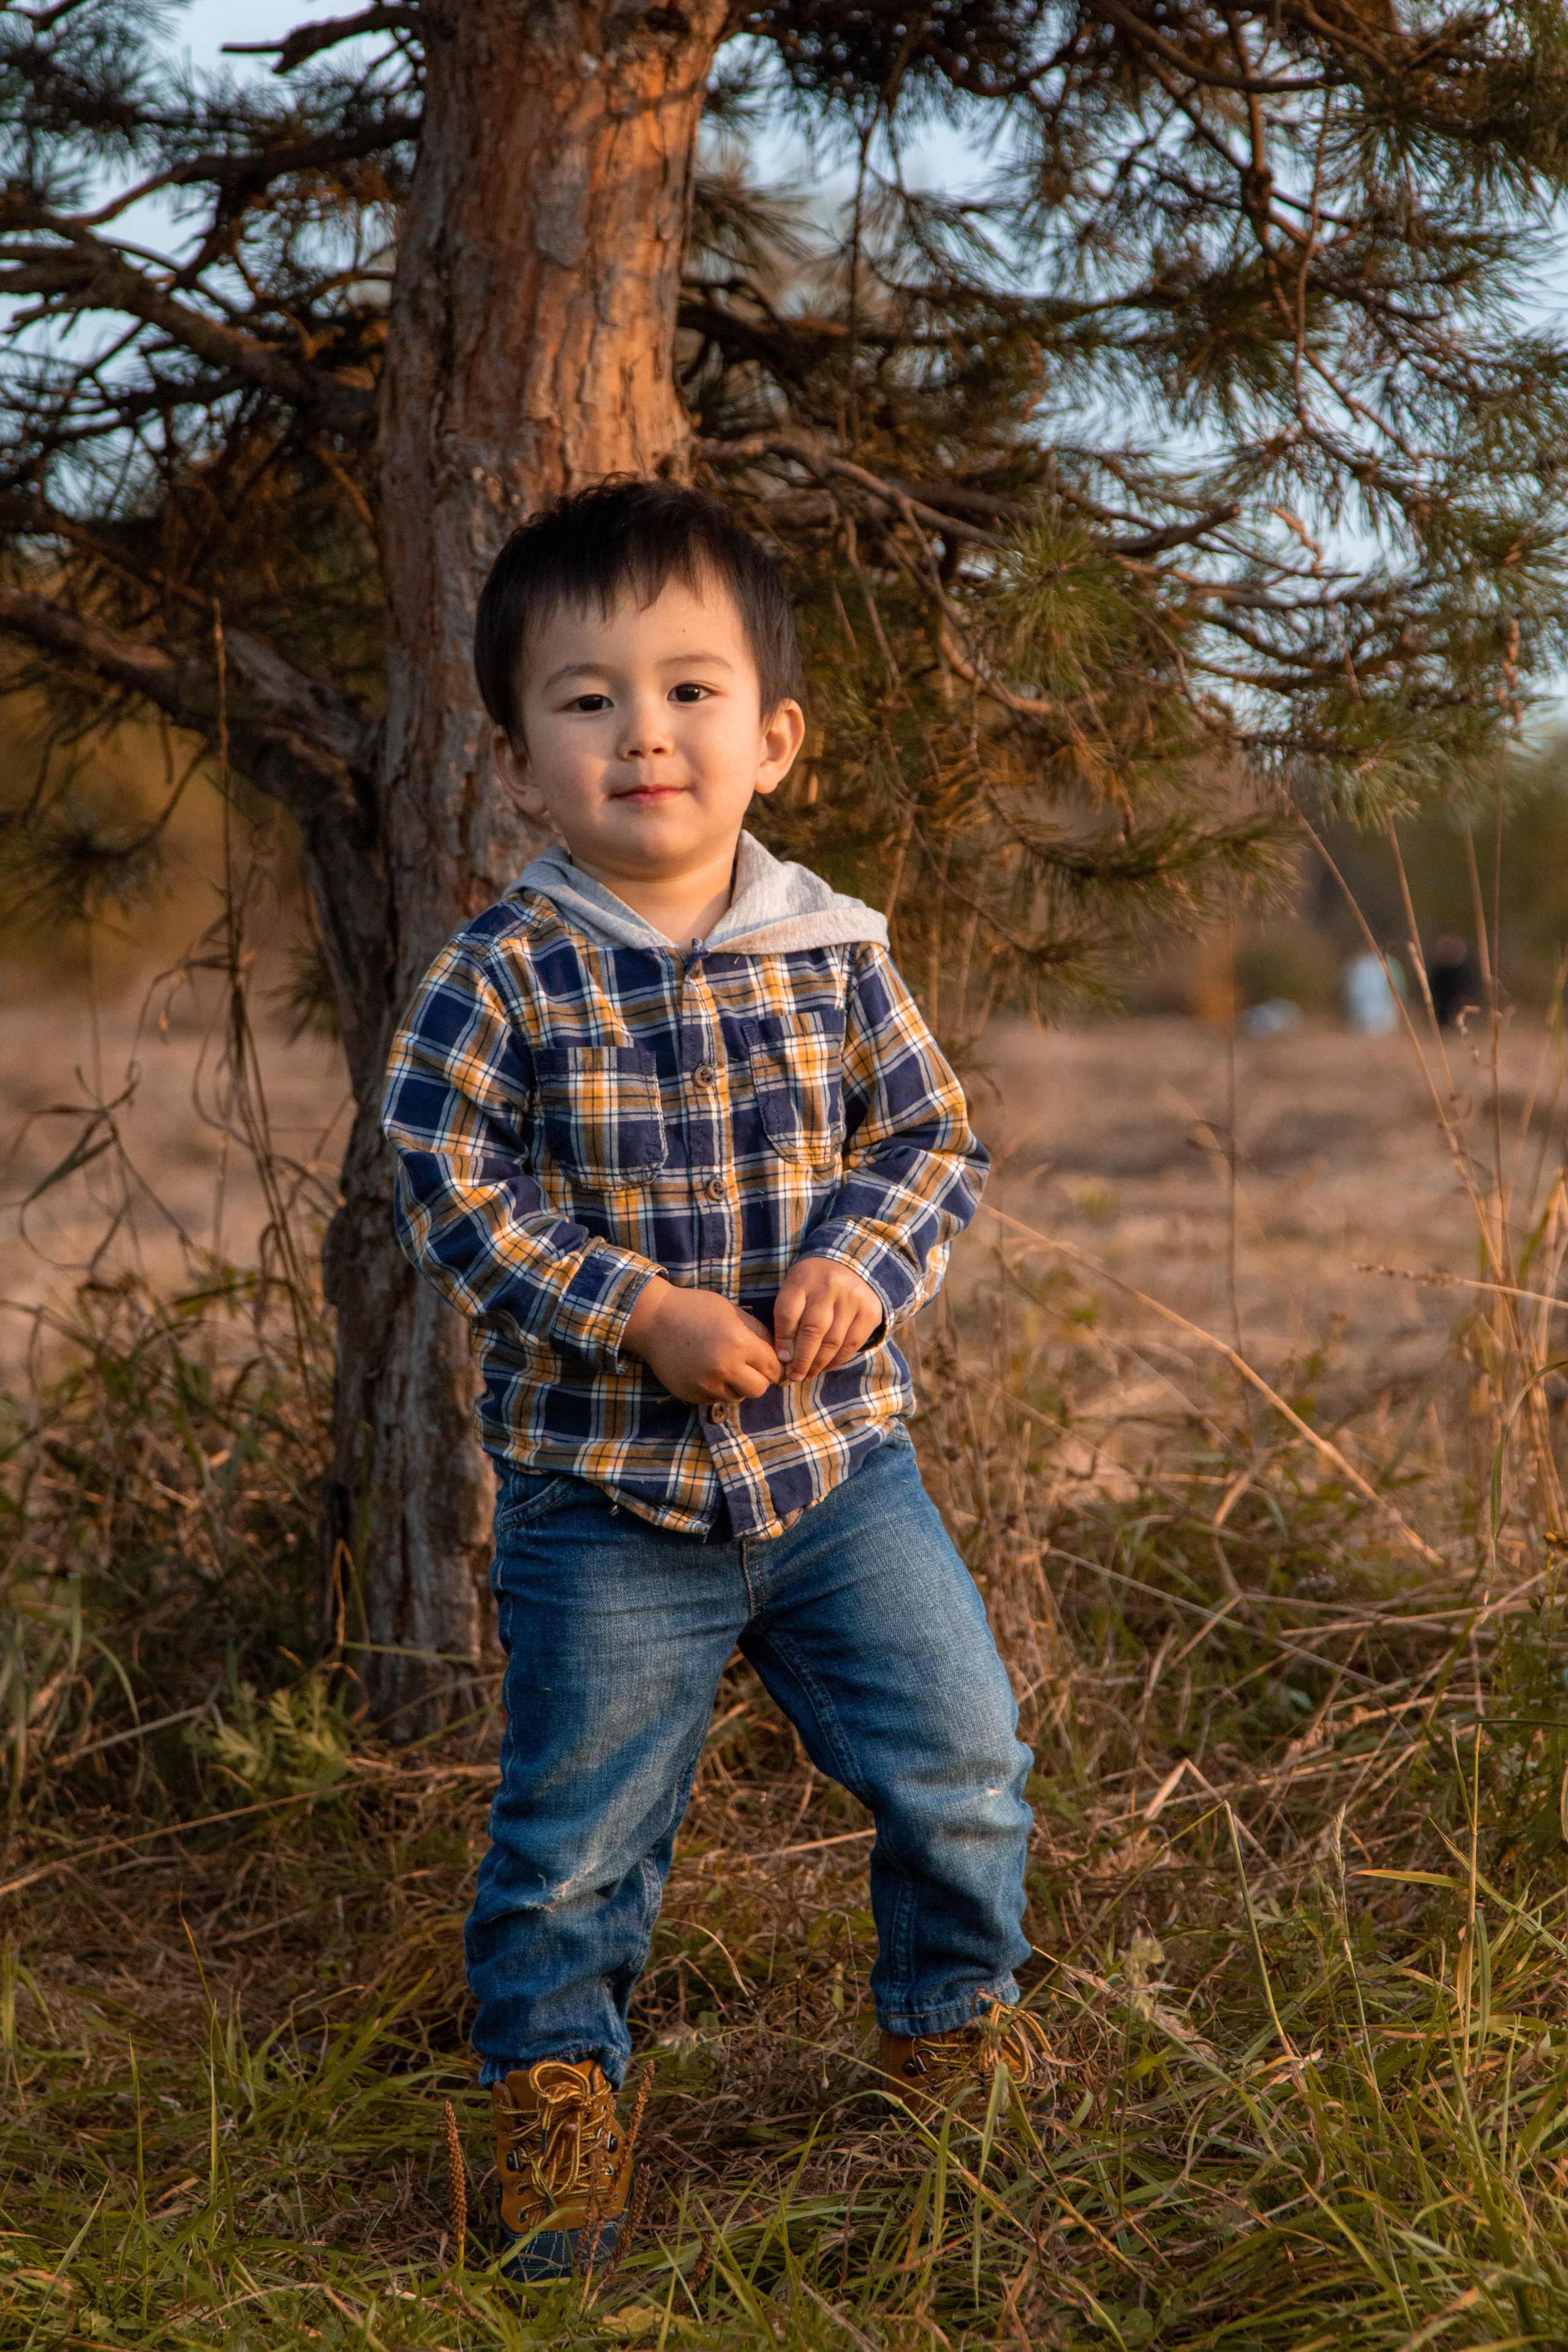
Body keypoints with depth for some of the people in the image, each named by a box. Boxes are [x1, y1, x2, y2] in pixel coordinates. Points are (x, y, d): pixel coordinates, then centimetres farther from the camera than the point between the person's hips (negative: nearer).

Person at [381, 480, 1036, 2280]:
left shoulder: (836, 955, -2)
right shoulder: (502, 980, -11)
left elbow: (933, 1137, 5)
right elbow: (446, 1191, -11)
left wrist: (865, 1262, -15)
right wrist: (640, 1316, -20)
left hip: (840, 1457, 3)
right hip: (604, 1488, -2)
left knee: (963, 1761, 9)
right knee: (578, 1829, 7)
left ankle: (953, 2013, 34)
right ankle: (554, 2078, 30)